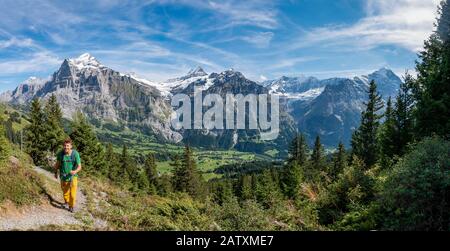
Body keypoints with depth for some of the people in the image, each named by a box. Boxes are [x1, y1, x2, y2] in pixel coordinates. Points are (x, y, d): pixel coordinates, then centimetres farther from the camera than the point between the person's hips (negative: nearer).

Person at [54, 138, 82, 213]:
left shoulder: (75, 154, -19)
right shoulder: (60, 154, -12)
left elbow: (79, 166, -16)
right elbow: (58, 163, 8)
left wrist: (75, 171, -37)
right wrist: (56, 172, 19)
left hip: (73, 176, -2)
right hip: (63, 176, 2)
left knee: (73, 193, -4)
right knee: (65, 191, 19)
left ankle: (71, 206, 22)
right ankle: (66, 202, 48)